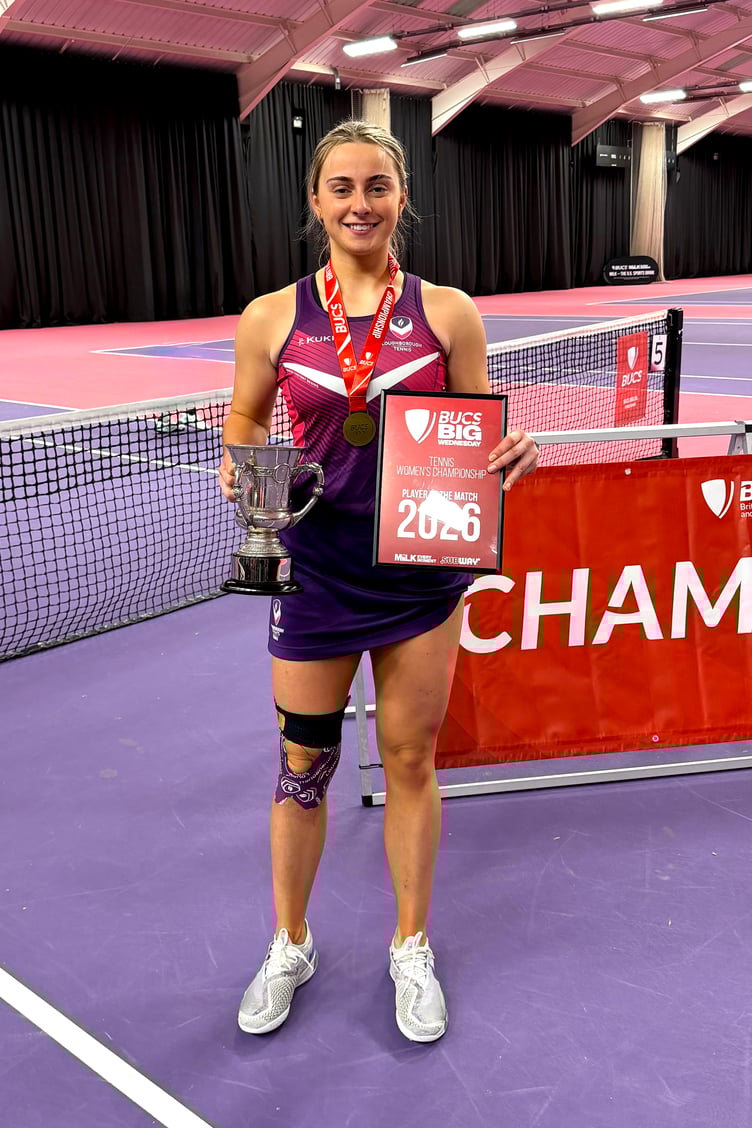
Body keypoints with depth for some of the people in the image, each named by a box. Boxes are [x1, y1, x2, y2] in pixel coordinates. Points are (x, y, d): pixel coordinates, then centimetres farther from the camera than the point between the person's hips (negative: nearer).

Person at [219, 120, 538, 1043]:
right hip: (316, 569, 0)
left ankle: (412, 948, 35)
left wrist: (513, 453, -17)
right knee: (303, 766, 11)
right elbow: (243, 423, 11)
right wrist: (243, 467, -11)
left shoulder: (448, 312, -1)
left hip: (423, 571, 0)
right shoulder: (270, 318, -1)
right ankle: (289, 946, 36)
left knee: (410, 760, 12)